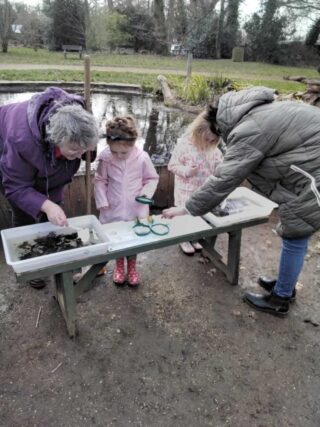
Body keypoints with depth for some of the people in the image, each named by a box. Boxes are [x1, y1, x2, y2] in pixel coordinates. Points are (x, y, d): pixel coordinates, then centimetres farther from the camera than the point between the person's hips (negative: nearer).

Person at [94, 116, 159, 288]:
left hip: (136, 209, 0)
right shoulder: (105, 157, -14)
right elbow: (100, 181, -2)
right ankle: (119, 266, 42)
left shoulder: (142, 157, -15)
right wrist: (102, 201, -7)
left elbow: (152, 178, -1)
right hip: (113, 209, 1)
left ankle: (132, 267, 40)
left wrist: (147, 192, -17)